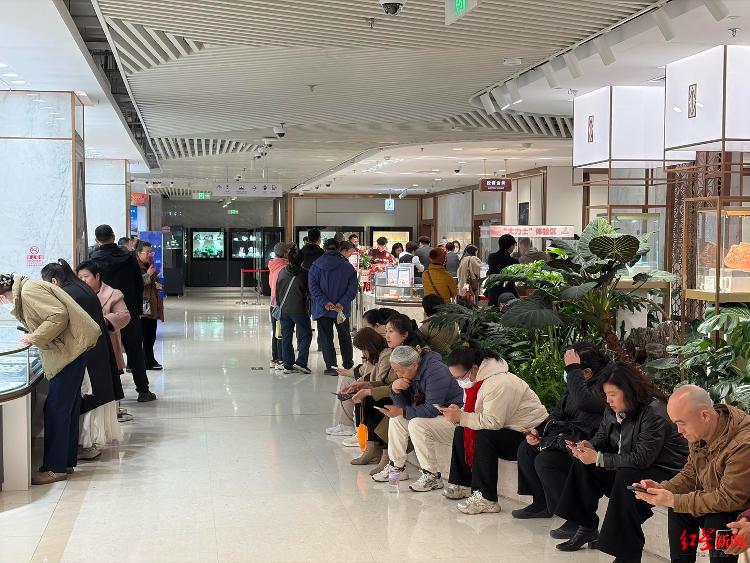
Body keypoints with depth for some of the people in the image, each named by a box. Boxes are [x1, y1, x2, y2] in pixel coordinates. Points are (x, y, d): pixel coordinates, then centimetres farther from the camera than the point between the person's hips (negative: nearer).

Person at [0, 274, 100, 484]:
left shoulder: (29, 292, -15)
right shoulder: (22, 294, 15)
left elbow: (59, 315, -24)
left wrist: (34, 338, -16)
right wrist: (32, 337, 11)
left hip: (71, 349, -10)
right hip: (70, 350, 11)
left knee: (56, 409, -7)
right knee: (67, 408, 15)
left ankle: (55, 468, -2)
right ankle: (66, 461, 23)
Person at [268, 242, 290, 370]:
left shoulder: (273, 266, 10)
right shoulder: (284, 267, -17)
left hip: (274, 305, 9)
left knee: (275, 333, 15)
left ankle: (274, 359, 22)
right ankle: (280, 361, -3)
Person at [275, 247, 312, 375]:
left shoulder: (282, 272, 2)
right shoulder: (304, 274, -7)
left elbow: (277, 291, 9)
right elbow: (310, 292, -1)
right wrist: (309, 308, 11)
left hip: (284, 310, 4)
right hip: (299, 310, -4)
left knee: (286, 337, 8)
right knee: (306, 335, 5)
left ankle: (288, 365, 8)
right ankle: (301, 362, -8)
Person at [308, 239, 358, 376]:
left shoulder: (316, 265, -2)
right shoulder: (347, 266, -1)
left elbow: (313, 287, -9)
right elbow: (353, 287, -7)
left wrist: (324, 302, -15)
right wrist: (342, 303, -12)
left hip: (322, 309, -1)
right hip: (343, 309, 1)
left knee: (326, 337, 5)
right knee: (345, 336, 16)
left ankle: (331, 366, -1)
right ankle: (348, 364, 23)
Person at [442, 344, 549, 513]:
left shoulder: (498, 384, -28)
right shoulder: (475, 378, 3)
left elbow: (493, 422, -32)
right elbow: (474, 412, 10)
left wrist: (461, 417, -26)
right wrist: (457, 413, -12)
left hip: (528, 433, -10)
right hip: (504, 427, 10)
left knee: (484, 437, -31)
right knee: (460, 431, 2)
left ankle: (487, 499, -27)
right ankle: (462, 484, 9)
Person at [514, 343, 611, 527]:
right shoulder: (576, 381, 8)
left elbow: (584, 401, -39)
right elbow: (559, 412, 18)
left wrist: (573, 369, -29)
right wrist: (539, 432, 5)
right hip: (568, 435, 10)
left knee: (544, 461, -25)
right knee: (525, 449, 9)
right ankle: (541, 504, 21)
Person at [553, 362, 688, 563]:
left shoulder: (654, 413, -25)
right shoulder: (614, 409, 0)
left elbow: (642, 459, -30)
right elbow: (602, 437, 12)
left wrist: (598, 458, -28)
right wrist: (589, 446, -13)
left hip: (665, 471, -9)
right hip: (627, 466, 9)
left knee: (625, 479, -35)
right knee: (583, 464, 0)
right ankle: (586, 529, 8)